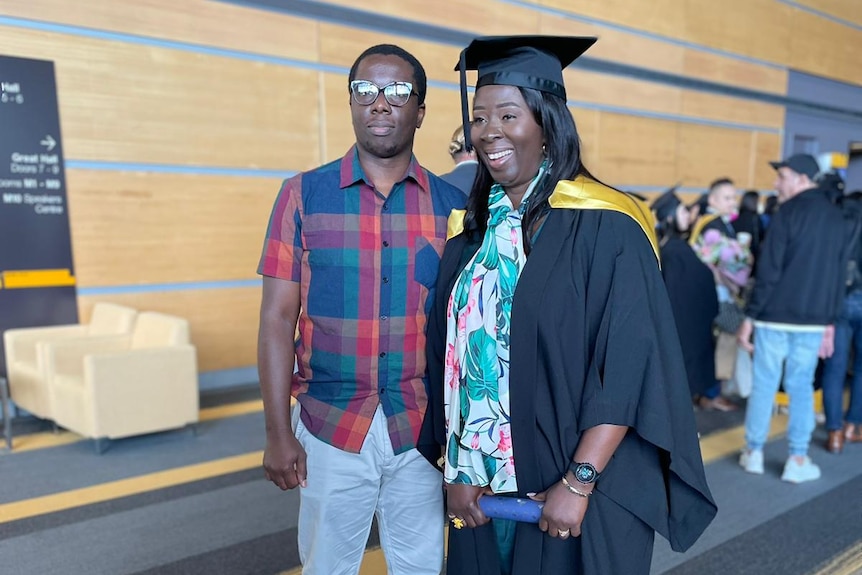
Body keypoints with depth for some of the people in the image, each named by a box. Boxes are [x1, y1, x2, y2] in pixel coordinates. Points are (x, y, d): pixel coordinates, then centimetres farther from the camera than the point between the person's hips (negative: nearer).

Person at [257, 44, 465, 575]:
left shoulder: (453, 206, -1)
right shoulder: (303, 196, -3)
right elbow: (278, 319, -4)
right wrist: (279, 433, -6)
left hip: (423, 429, 1)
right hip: (329, 430, 0)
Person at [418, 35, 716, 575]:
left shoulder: (605, 227, -12)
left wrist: (579, 482, -18)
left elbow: (631, 367, -15)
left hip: (582, 489, -5)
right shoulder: (469, 229, 4)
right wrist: (457, 469, -1)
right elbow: (449, 358, 4)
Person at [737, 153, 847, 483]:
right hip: (814, 319, 5)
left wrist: (750, 316, -8)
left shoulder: (788, 213, -8)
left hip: (775, 316, -4)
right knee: (801, 387, 10)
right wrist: (830, 321, 17)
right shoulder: (836, 217, 10)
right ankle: (797, 460, 13)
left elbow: (768, 271, -13)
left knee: (764, 384, 6)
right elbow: (838, 274, 12)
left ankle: (754, 453, 16)